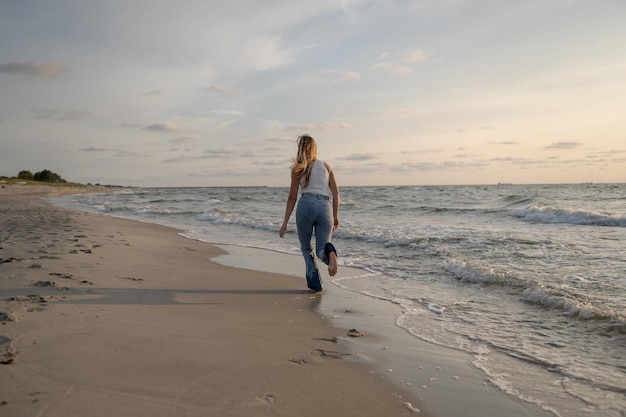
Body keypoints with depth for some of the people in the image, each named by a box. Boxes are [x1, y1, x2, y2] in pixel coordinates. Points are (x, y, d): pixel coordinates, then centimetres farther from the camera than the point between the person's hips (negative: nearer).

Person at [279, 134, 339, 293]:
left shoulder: (298, 169, 11)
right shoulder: (326, 166, 19)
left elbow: (292, 197, 9)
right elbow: (335, 192, 12)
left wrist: (285, 222, 12)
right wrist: (336, 216, 17)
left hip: (306, 205, -2)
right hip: (325, 208, 2)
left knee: (306, 248, 18)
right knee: (321, 251, 5)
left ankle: (315, 283, 7)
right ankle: (330, 252, -33)